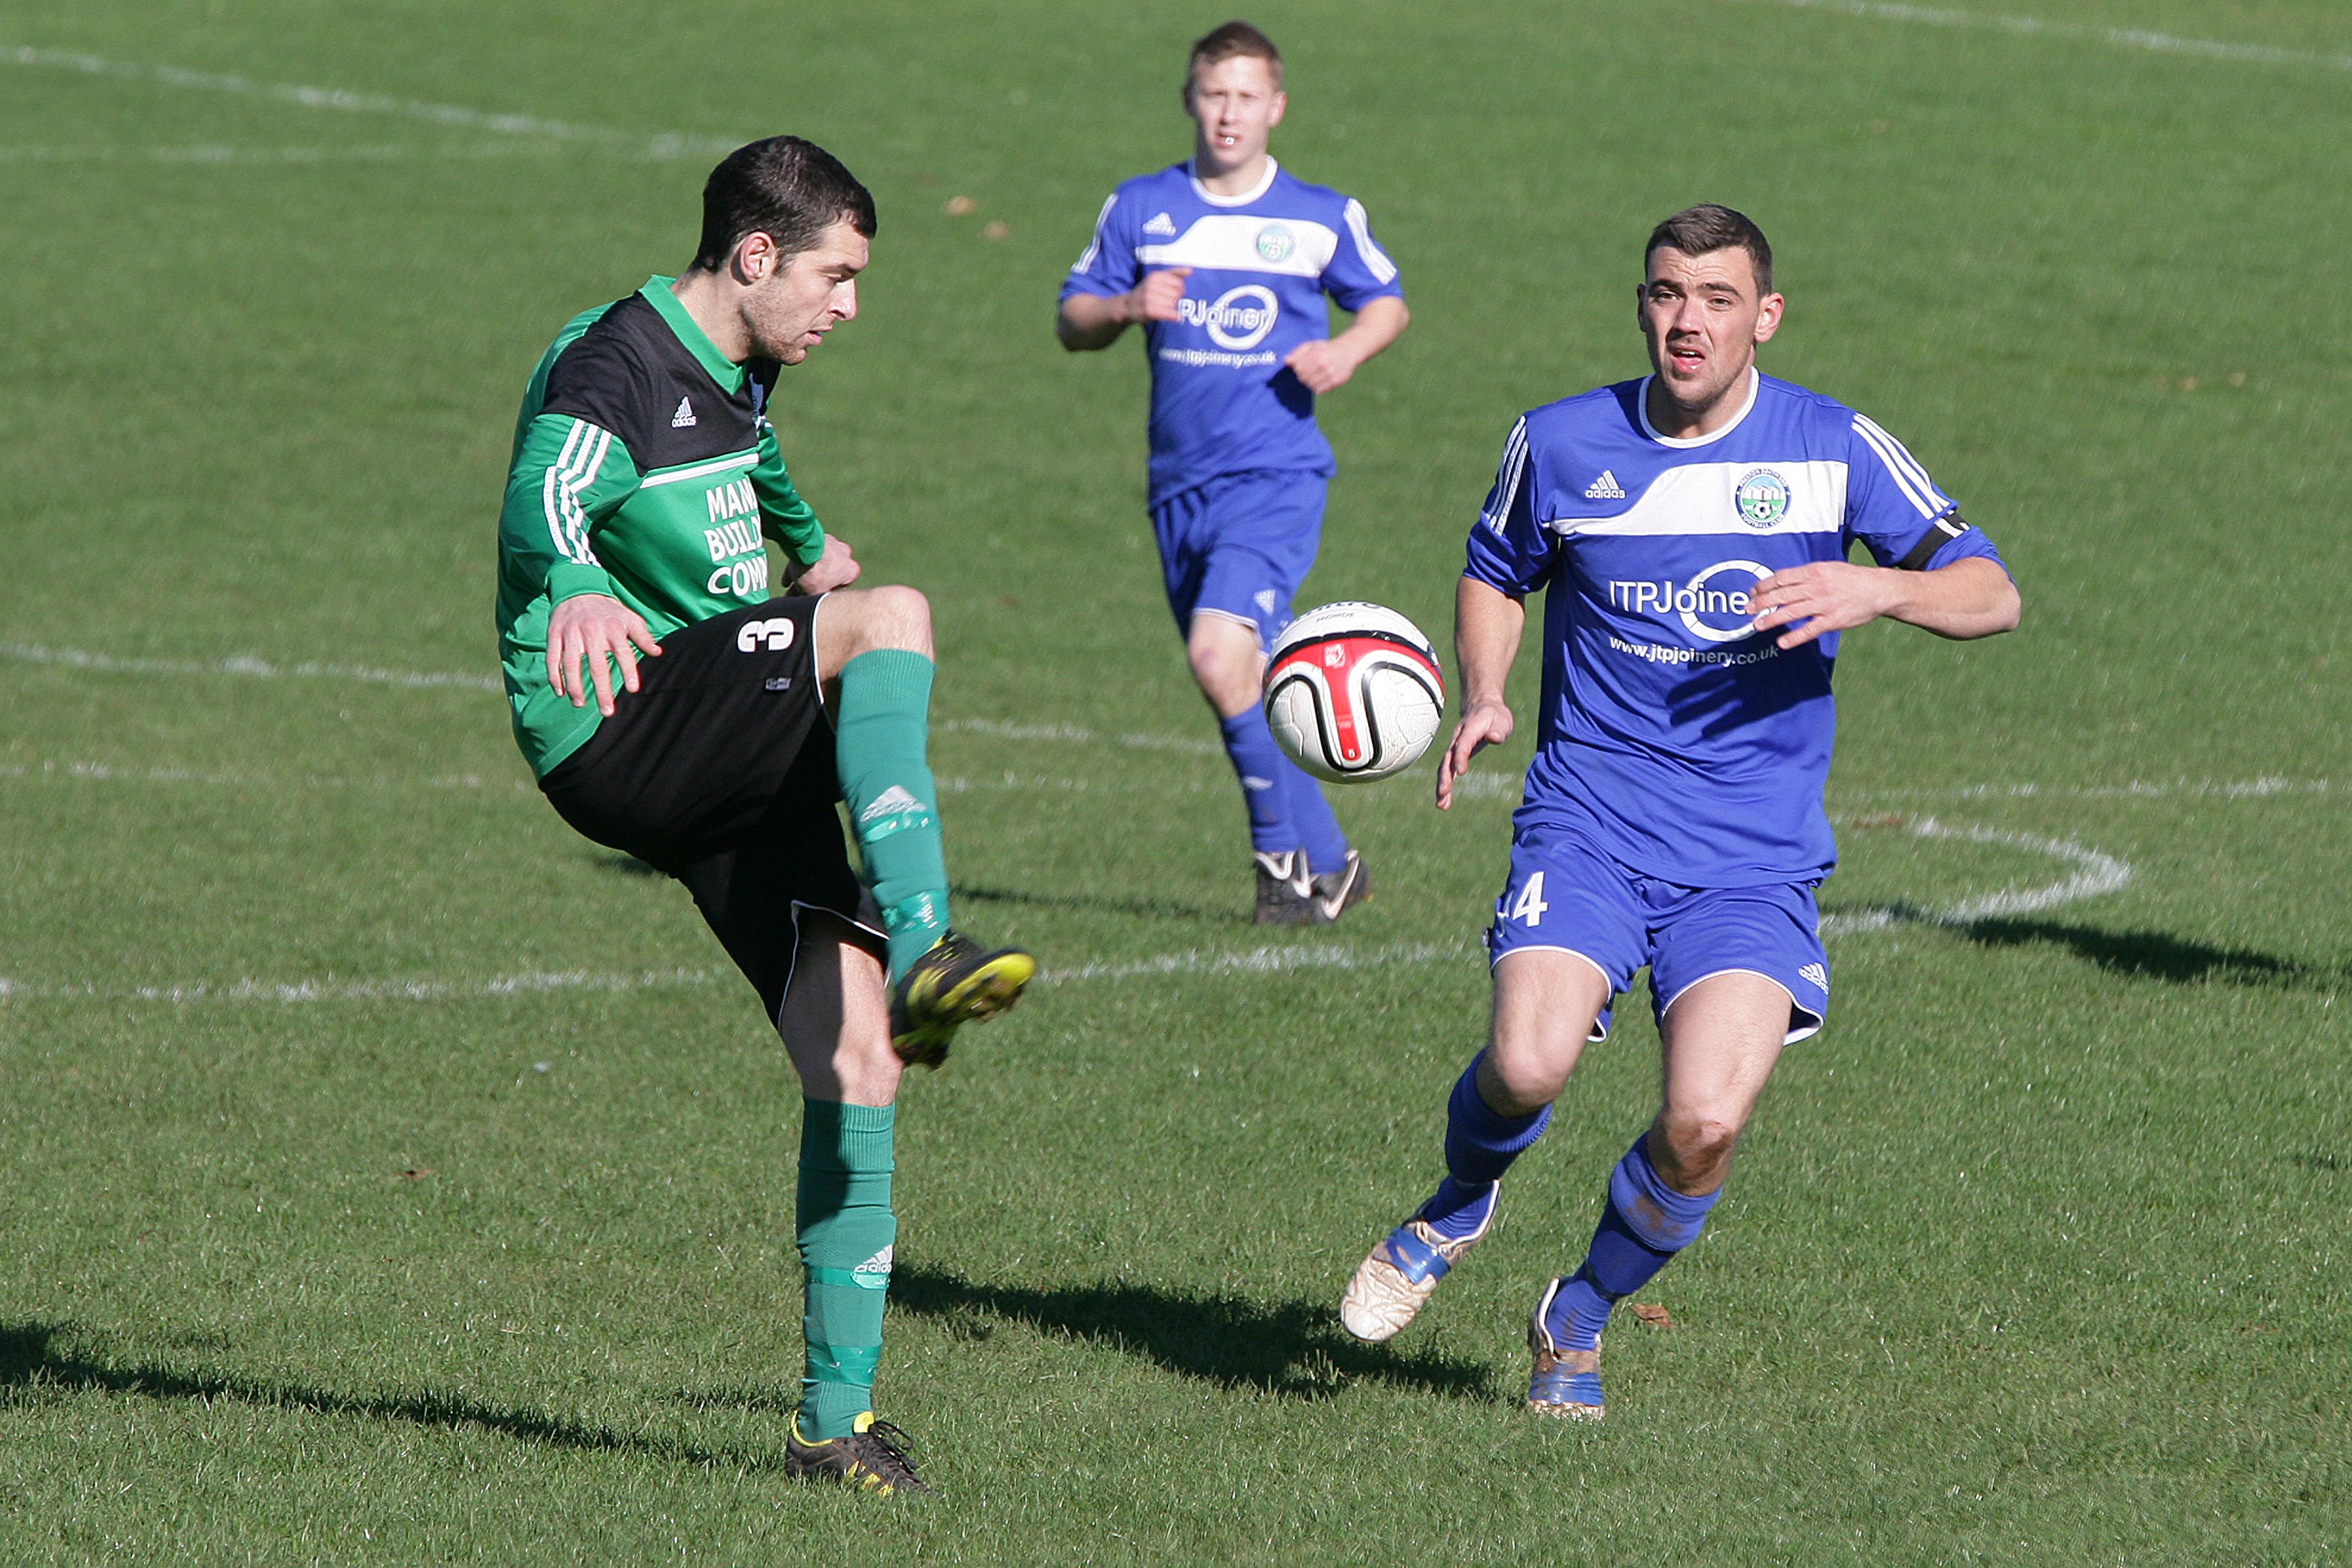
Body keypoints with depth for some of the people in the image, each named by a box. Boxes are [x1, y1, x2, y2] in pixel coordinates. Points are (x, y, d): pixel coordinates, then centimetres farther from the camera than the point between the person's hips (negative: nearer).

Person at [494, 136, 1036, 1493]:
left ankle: (840, 1417, 2)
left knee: (857, 1061, -4)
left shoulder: (737, 372, 17)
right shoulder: (615, 365, -12)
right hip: (614, 728, -8)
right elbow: (546, 502, -33)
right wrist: (575, 592, -55)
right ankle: (924, 949, -42)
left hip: (732, 765, 8)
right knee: (892, 618, -29)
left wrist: (808, 540, 61)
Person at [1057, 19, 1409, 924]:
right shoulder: (1140, 210, 7)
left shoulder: (1324, 219, 3)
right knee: (1246, 684, 8)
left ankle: (1293, 854, -10)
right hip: (1180, 484, 4)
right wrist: (1127, 307, -11)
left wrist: (1347, 351, -4)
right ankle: (1324, 864, 22)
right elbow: (1071, 323, 10)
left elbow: (1387, 303, 17)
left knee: (1221, 656, -23)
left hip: (1277, 478, -4)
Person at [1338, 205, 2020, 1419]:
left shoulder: (1835, 451, -1)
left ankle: (1580, 1320, 11)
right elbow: (1495, 573, 21)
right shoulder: (1560, 444, 3)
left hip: (1756, 857, 0)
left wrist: (1880, 588, -20)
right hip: (1588, 826, 0)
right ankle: (1457, 1211, 11)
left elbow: (1991, 595, 0)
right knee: (1528, 1063, -26)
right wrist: (1482, 699, 2)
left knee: (1706, 1123, -19)